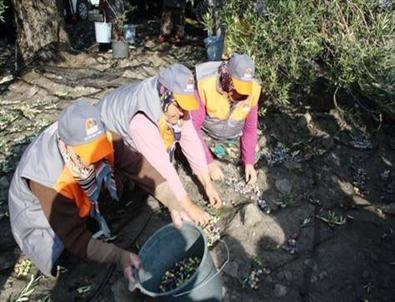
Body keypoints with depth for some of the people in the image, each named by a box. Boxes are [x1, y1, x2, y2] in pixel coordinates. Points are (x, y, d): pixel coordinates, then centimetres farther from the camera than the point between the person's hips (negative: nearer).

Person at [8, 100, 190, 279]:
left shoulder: (100, 138, -29)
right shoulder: (48, 179, -40)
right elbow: (75, 238, -34)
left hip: (82, 197, 4)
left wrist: (173, 204, -33)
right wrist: (120, 256, -44)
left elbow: (137, 164, -23)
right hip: (41, 216, -4)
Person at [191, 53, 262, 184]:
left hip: (230, 137, 4)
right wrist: (210, 163, -29)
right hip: (204, 133, -3)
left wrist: (249, 162, -13)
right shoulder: (205, 86, -34)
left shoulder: (253, 90, -23)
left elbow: (250, 127, -9)